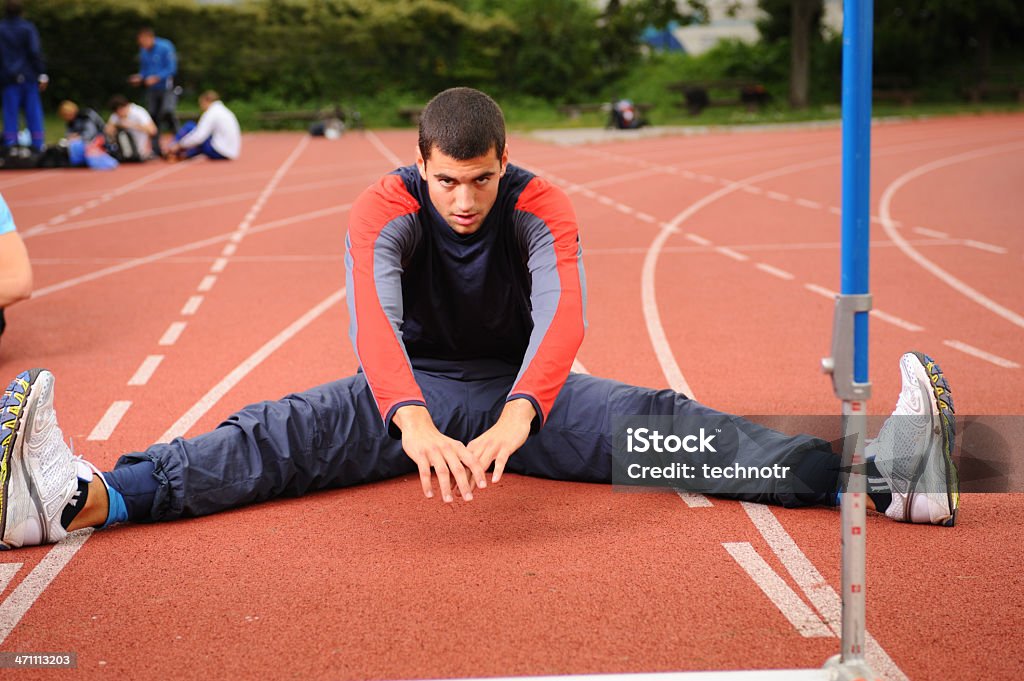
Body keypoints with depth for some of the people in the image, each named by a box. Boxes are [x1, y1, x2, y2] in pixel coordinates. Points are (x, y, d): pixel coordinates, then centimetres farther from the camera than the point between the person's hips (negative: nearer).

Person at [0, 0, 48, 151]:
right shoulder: (28, 27, -4)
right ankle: (39, 147, 0)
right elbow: (35, 52, -10)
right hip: (28, 77, -1)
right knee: (34, 115, 3)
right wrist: (42, 75, -7)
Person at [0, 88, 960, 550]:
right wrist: (412, 420, -56)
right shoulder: (385, 208, -16)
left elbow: (563, 314, -33)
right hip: (415, 391, 0)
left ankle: (874, 476, -35)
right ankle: (85, 499, -48)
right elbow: (372, 317, -35)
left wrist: (518, 415, -54)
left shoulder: (541, 208, -15)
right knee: (290, 431, -27)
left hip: (524, 392, 1)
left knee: (660, 422, -22)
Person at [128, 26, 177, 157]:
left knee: (167, 111, -27)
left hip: (166, 88, -6)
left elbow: (171, 69, -14)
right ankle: (156, 150, 13)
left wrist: (156, 77, -23)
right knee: (153, 118, 4)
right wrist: (139, 77, -4)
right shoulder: (143, 51, 6)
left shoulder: (165, 47, -11)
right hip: (152, 90, 6)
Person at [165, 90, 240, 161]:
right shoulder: (223, 111, 17)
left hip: (218, 153, -9)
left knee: (188, 127, 2)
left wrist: (179, 145, -8)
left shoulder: (212, 113, -11)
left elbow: (198, 137, -18)